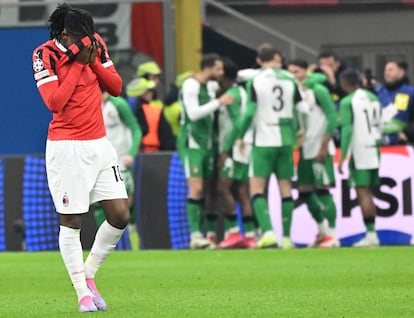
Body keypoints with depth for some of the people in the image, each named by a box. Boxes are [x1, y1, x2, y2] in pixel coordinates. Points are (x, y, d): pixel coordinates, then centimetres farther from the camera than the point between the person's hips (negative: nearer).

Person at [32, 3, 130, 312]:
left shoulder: (95, 44, 4)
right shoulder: (45, 55, -11)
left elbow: (116, 87, 3)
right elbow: (55, 102, -20)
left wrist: (95, 61, -12)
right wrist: (78, 63, -19)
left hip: (99, 144, 5)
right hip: (67, 148, -5)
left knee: (120, 216, -1)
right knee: (71, 223, -3)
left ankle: (89, 274, 18)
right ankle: (83, 293, 7)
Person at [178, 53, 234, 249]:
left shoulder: (208, 86, 17)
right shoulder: (191, 85, -11)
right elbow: (193, 113, -21)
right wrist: (218, 102, -20)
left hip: (205, 143, 9)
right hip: (191, 143, -9)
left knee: (202, 191, 5)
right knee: (196, 188, -15)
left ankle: (200, 234, 5)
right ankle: (195, 235, -18)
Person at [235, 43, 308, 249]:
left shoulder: (255, 82, -7)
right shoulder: (289, 80, 3)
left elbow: (249, 113, -11)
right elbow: (302, 109, 5)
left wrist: (241, 136, 2)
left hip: (263, 141, -4)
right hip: (286, 140, 4)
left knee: (257, 190, -2)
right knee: (286, 189, 9)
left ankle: (268, 231, -20)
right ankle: (287, 237, 9)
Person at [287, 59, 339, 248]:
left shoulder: (317, 90, -9)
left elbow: (332, 117, -12)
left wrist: (324, 146, -15)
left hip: (320, 149, -7)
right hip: (305, 149, 7)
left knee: (322, 190, -10)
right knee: (305, 192, 9)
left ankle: (332, 235, -7)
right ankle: (322, 230, 23)